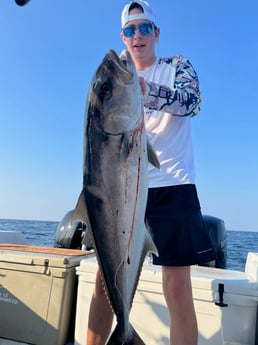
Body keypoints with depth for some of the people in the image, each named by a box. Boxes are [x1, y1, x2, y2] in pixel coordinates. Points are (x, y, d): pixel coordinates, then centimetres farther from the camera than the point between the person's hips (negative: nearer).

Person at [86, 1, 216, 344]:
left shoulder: (177, 65, 10)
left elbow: (193, 102, -11)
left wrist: (145, 90, -29)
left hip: (172, 185, -3)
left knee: (177, 285, -4)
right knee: (105, 278, 5)